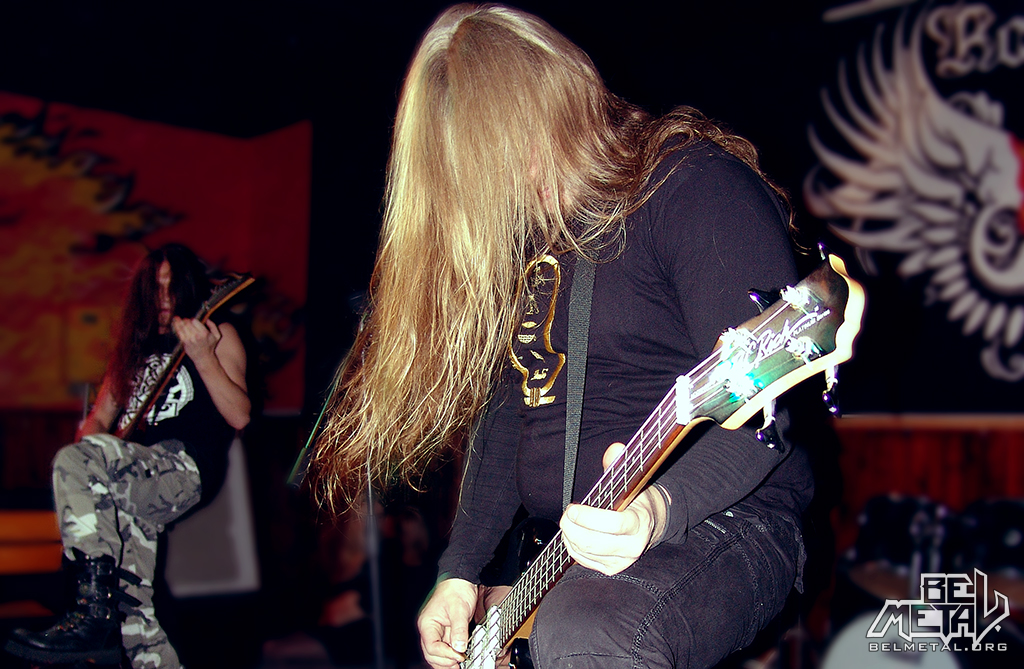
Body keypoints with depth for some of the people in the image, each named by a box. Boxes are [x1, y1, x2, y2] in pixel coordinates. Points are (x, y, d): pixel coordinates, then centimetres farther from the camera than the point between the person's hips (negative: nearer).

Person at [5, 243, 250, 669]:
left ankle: (94, 610, -29)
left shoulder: (218, 335, 9)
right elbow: (99, 422, 29)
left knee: (74, 462, -26)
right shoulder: (136, 347, 27)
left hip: (186, 465, -6)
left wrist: (202, 357, -17)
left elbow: (239, 417, -5)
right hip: (135, 477, 6)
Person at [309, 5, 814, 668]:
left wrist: (662, 508, -35)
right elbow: (504, 405, 14)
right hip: (556, 548, 8)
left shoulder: (695, 181, -11)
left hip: (721, 521, -8)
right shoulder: (514, 229, 13)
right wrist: (461, 570, 6)